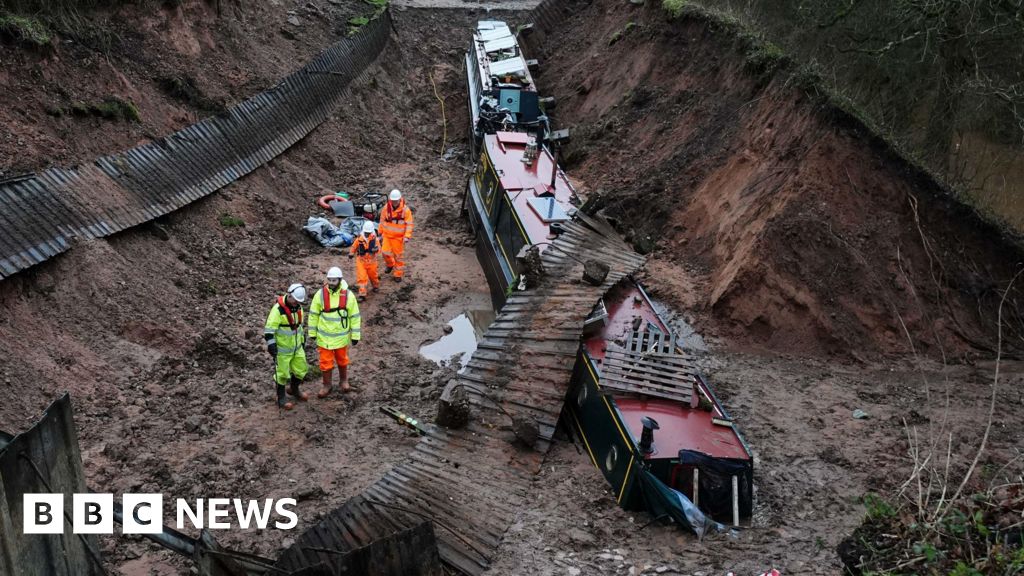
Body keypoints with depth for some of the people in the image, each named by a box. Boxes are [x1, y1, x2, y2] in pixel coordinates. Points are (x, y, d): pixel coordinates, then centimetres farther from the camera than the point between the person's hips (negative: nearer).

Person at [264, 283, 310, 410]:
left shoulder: (298, 307, 1)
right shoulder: (278, 309, -23)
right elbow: (269, 329, -21)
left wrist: (302, 340, 21)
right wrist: (271, 345, -26)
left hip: (296, 347, 7)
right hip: (282, 348, -7)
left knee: (301, 369, 16)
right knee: (282, 373, 5)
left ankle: (294, 390, 40)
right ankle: (281, 398, 22)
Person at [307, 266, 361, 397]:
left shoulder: (348, 295, -13)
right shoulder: (320, 294, -12)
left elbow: (355, 316, -5)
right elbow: (313, 314, -1)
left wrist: (355, 335, -3)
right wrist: (312, 332, 3)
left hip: (341, 336, 0)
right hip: (324, 336, 0)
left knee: (342, 359, 18)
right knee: (326, 361, 7)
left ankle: (344, 380, 40)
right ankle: (327, 385, 24)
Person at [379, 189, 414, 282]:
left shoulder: (405, 210, -14)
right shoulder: (386, 208, -5)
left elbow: (409, 224, -10)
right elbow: (382, 221, 9)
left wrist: (407, 236, -18)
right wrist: (380, 232, 15)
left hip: (399, 237, -3)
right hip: (387, 235, 3)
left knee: (398, 255, 4)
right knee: (386, 252, -4)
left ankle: (398, 274, 19)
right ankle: (389, 264, 30)